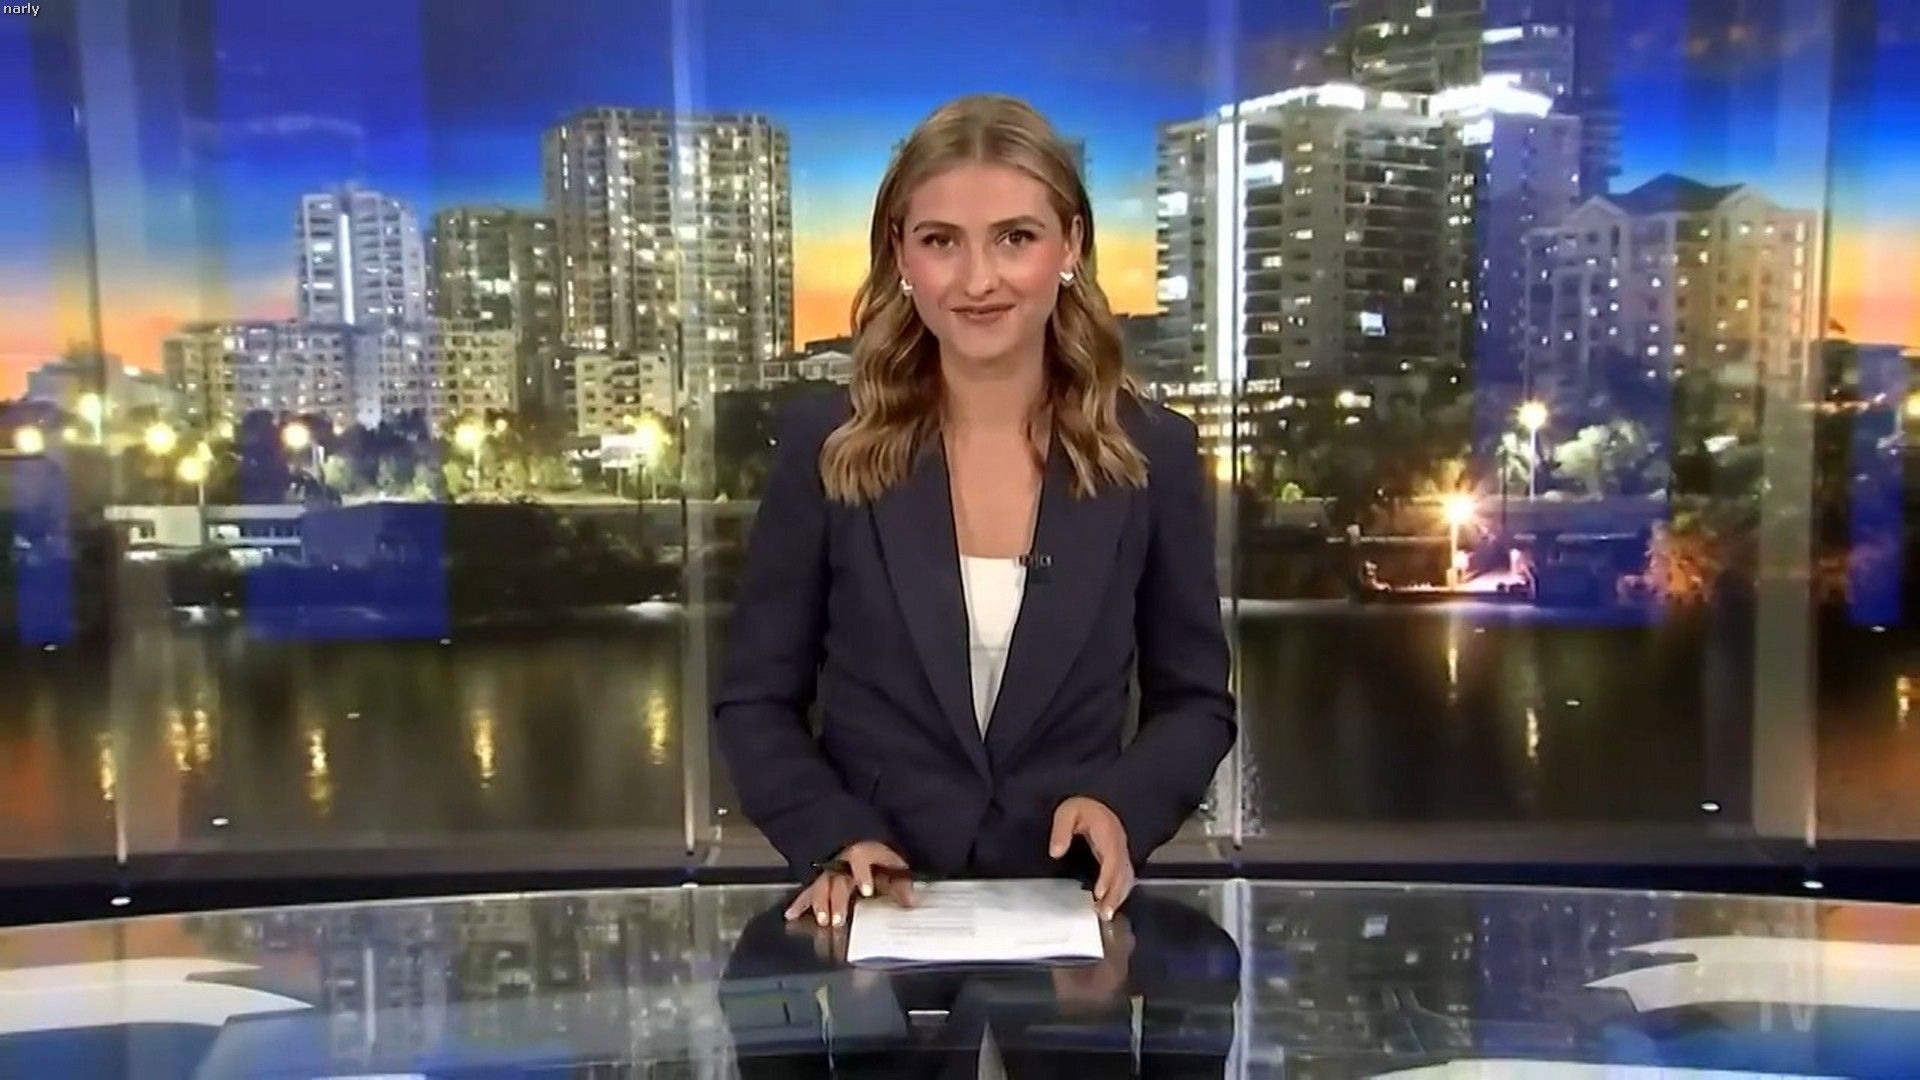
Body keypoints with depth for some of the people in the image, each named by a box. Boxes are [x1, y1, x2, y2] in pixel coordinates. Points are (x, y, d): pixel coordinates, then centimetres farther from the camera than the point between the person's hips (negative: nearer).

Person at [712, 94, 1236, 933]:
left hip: (1071, 907, 1)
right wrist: (835, 841, -12)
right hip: (877, 913, -1)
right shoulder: (823, 447, -2)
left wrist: (1121, 806, -10)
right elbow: (755, 701, 4)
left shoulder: (1153, 453, 0)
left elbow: (1194, 701, 8)